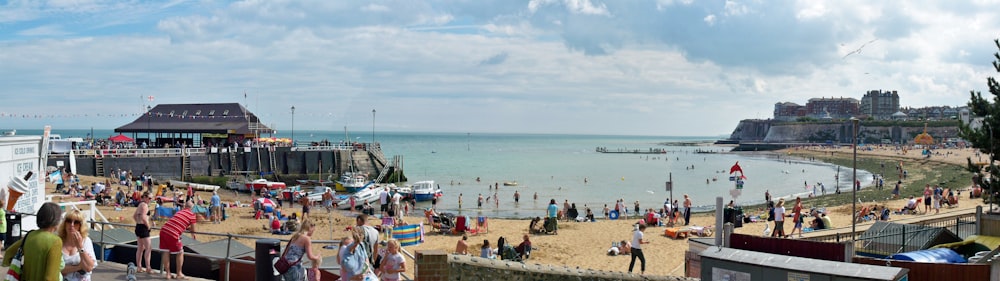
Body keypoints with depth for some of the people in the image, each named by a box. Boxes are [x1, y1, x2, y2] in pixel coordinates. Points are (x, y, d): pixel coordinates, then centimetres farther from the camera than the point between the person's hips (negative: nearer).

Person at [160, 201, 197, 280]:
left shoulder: (180, 212, 24)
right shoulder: (192, 215, 5)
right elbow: (192, 229, 15)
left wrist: (188, 227, 57)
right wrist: (193, 235, 36)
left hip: (164, 230, 6)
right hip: (173, 234, -6)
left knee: (166, 252, 12)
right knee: (180, 253, 10)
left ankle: (167, 273, 19)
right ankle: (179, 274, 17)